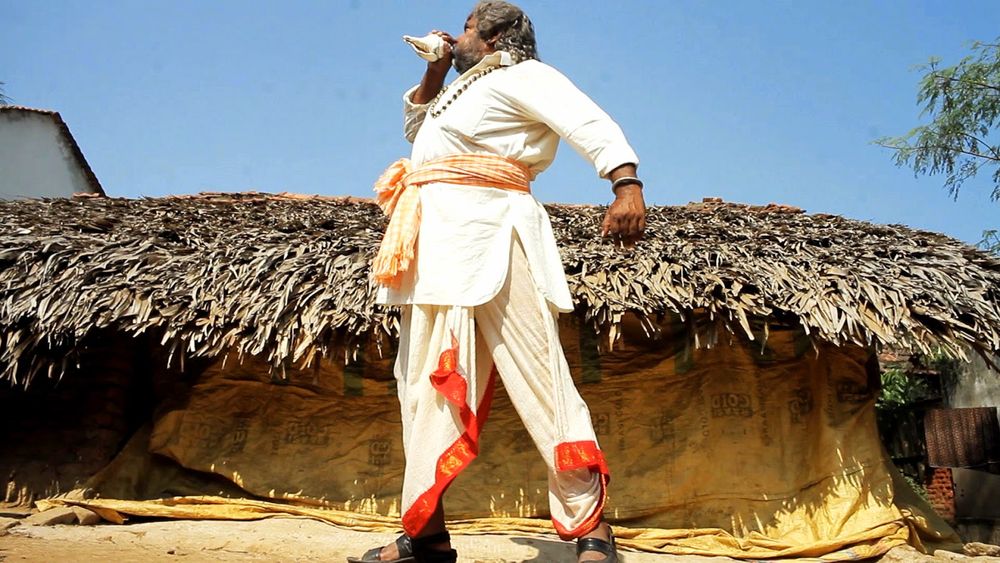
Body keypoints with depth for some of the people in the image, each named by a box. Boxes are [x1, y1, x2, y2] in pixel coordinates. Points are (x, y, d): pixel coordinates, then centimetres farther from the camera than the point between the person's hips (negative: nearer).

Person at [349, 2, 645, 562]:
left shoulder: (521, 75, 3)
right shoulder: (467, 88, 29)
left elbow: (594, 126, -11)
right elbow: (416, 127, 43)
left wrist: (628, 185, -29)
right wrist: (434, 72, 27)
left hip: (484, 230, -9)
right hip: (435, 243, 10)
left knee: (535, 372, -12)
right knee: (425, 379, 5)